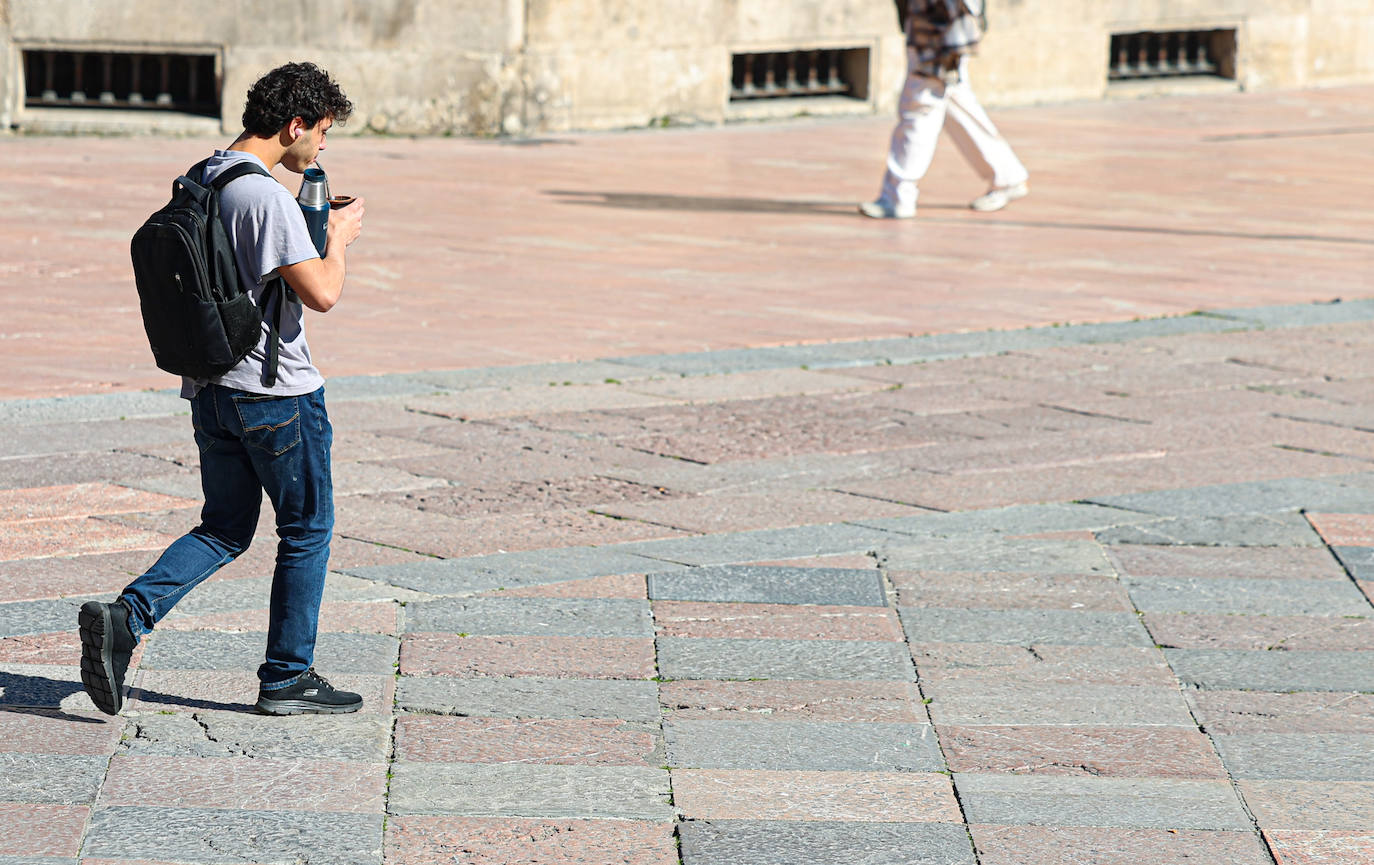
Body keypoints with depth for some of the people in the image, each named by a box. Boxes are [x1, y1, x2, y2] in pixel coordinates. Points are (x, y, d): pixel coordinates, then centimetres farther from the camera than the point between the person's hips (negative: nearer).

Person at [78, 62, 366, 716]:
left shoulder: (199, 183, 9)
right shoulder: (266, 196, -20)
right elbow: (321, 293, -22)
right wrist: (338, 239, -4)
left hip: (210, 389, 8)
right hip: (277, 393, -8)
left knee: (224, 530, 15)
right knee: (306, 532, 7)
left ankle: (126, 615, -5)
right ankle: (288, 679, 14)